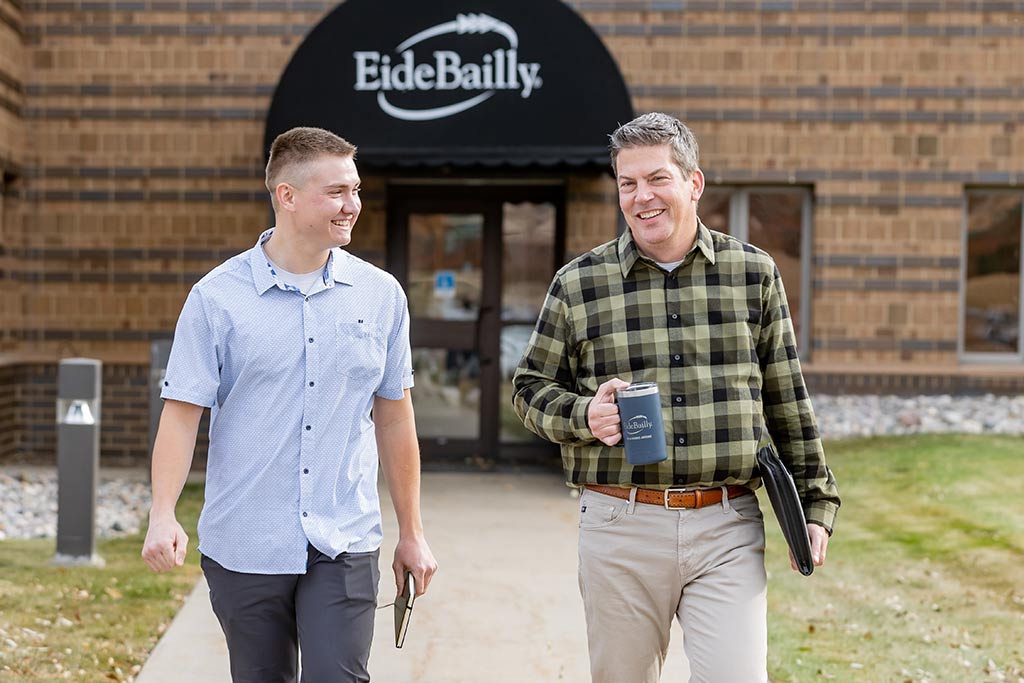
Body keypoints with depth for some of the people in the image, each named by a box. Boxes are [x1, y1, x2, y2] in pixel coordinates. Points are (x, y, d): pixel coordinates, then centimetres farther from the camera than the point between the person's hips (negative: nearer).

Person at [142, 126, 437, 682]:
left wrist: (412, 533, 12)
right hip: (243, 547, -1)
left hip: (344, 546, 1)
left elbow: (394, 418, 11)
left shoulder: (380, 295, 5)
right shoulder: (217, 297, -3)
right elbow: (182, 412, -5)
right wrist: (162, 516, -18)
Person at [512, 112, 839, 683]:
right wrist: (584, 415, -10)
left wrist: (814, 501, 9)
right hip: (620, 528, 1)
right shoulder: (577, 285, 4)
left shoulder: (754, 274, 6)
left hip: (727, 528, 0)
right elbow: (532, 388, 10)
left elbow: (787, 400, 10)